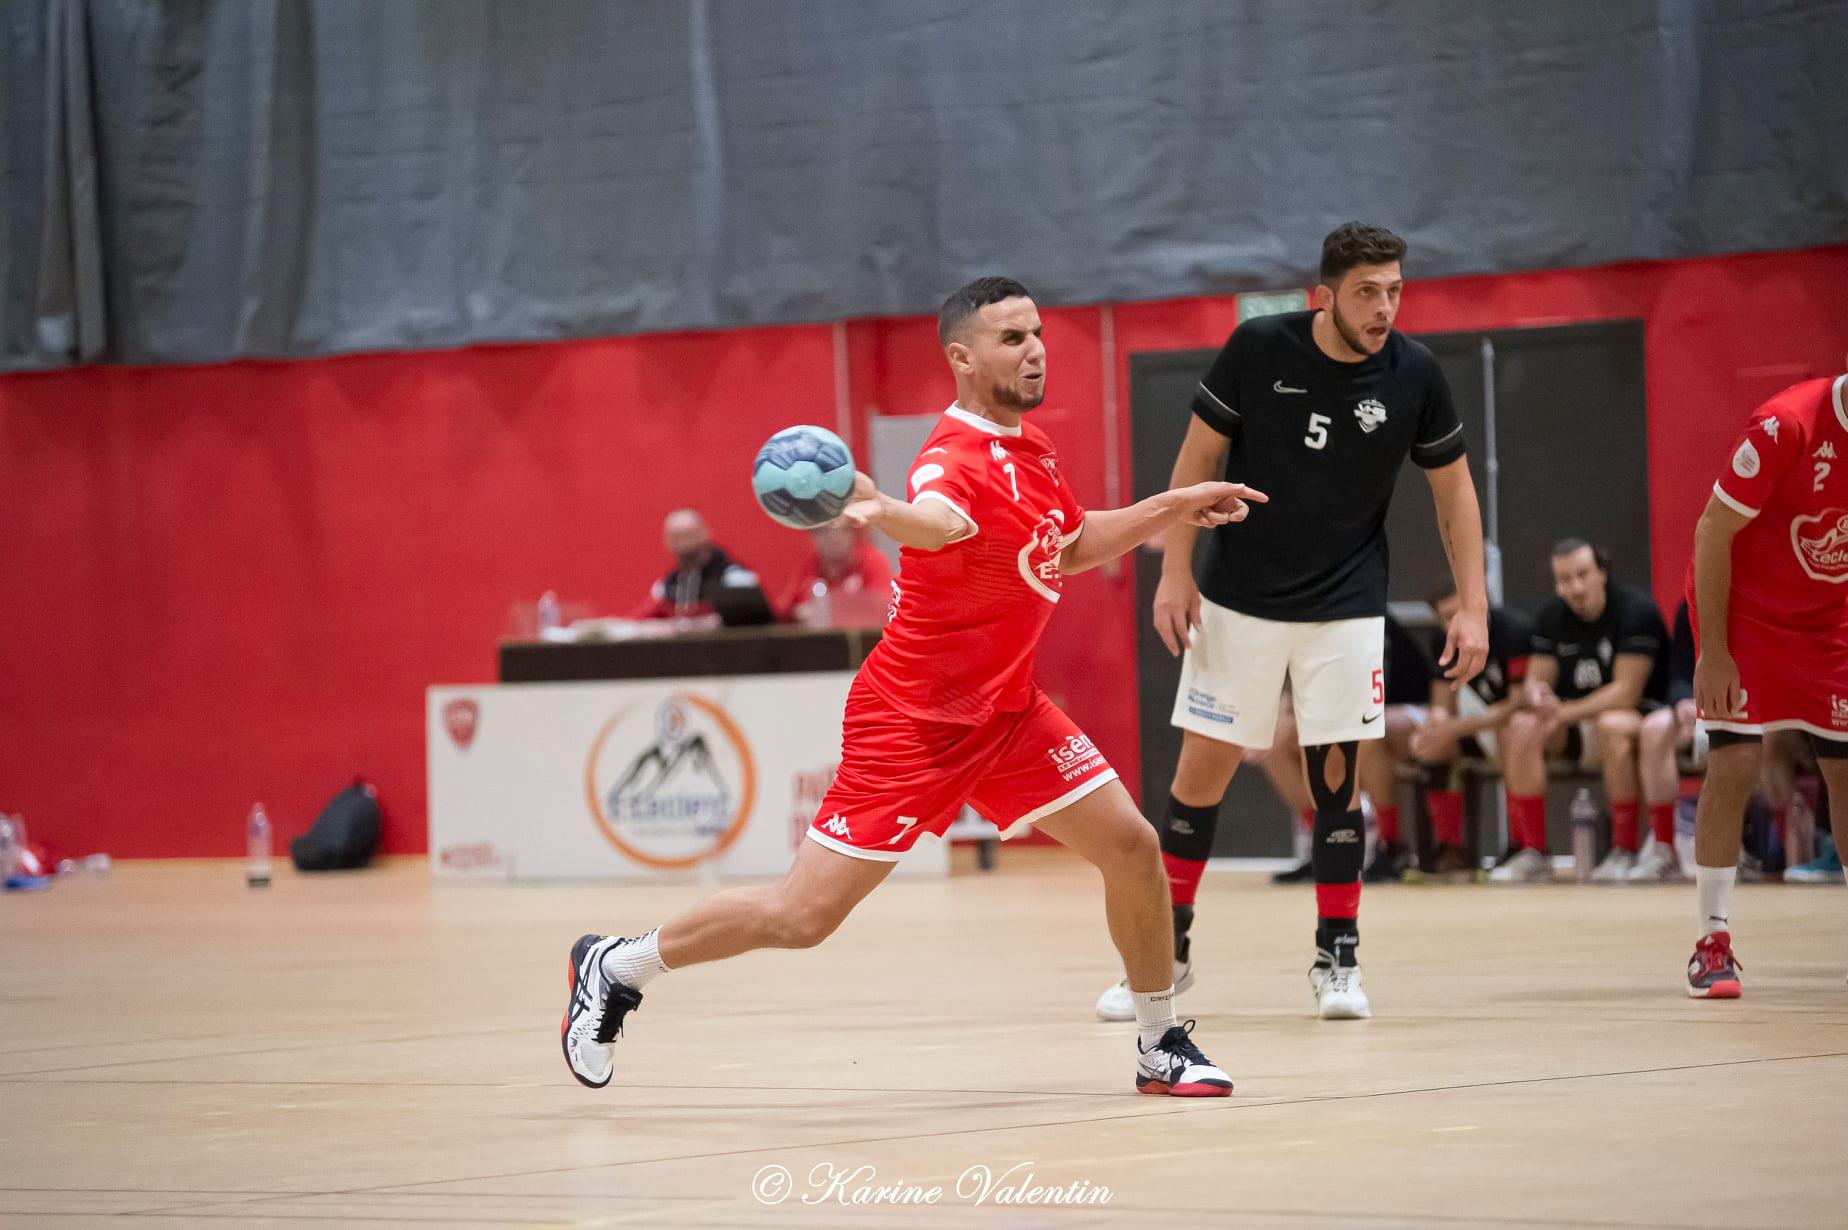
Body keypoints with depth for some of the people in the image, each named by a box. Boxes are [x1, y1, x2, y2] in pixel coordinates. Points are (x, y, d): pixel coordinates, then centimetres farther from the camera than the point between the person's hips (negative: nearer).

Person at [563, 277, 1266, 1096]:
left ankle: (1161, 1046, 17)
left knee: (1132, 849, 0)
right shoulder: (957, 460, -23)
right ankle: (617, 967, 12)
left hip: (1006, 711, 8)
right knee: (803, 916, -7)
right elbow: (941, 520, -50)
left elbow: (1074, 548, 25)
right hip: (912, 720, -8)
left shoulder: (1032, 449, 5)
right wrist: (883, 512, -72)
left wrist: (1175, 506, 17)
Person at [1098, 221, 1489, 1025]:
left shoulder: (1413, 375, -9)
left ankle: (1337, 959, 7)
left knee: (1336, 774, -5)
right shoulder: (1258, 349, -13)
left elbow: (1453, 488, 3)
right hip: (1238, 602, 0)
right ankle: (1167, 949, 14)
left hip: (1346, 607, 0)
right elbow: (1199, 457, -2)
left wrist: (1474, 606, -3)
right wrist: (1175, 572, -7)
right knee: (1202, 771, 1)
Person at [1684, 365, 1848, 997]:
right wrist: (1713, 652, -19)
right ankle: (1713, 943, -6)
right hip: (1745, 609, -5)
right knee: (1733, 764, -12)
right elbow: (1712, 532, -18)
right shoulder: (1787, 425, -25)